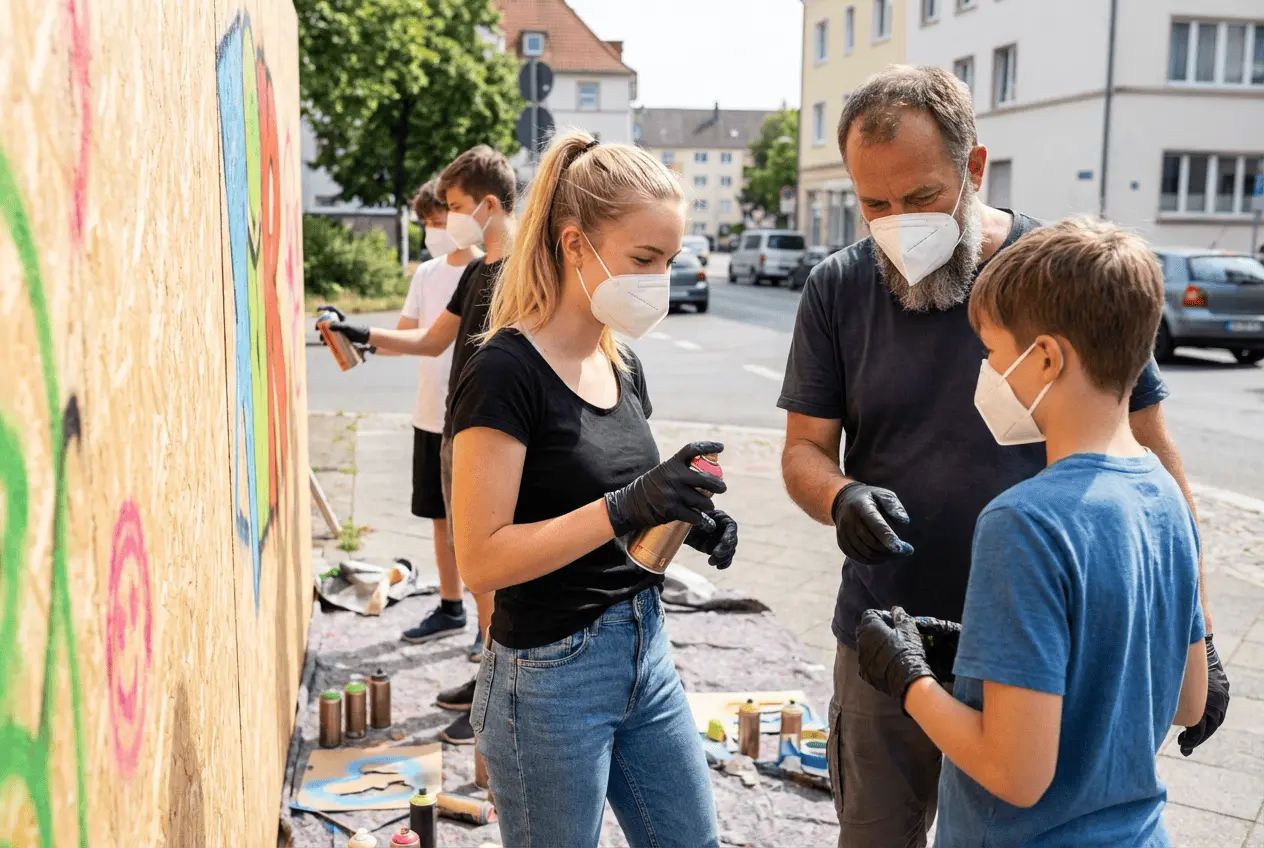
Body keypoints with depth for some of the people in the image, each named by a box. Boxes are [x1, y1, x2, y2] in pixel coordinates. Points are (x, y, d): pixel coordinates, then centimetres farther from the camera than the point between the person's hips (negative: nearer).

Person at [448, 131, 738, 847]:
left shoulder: (622, 364, 6)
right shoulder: (507, 372, -18)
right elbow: (482, 560, -22)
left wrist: (685, 516, -2)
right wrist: (624, 508, -30)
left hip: (645, 652, 8)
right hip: (551, 679, -8)